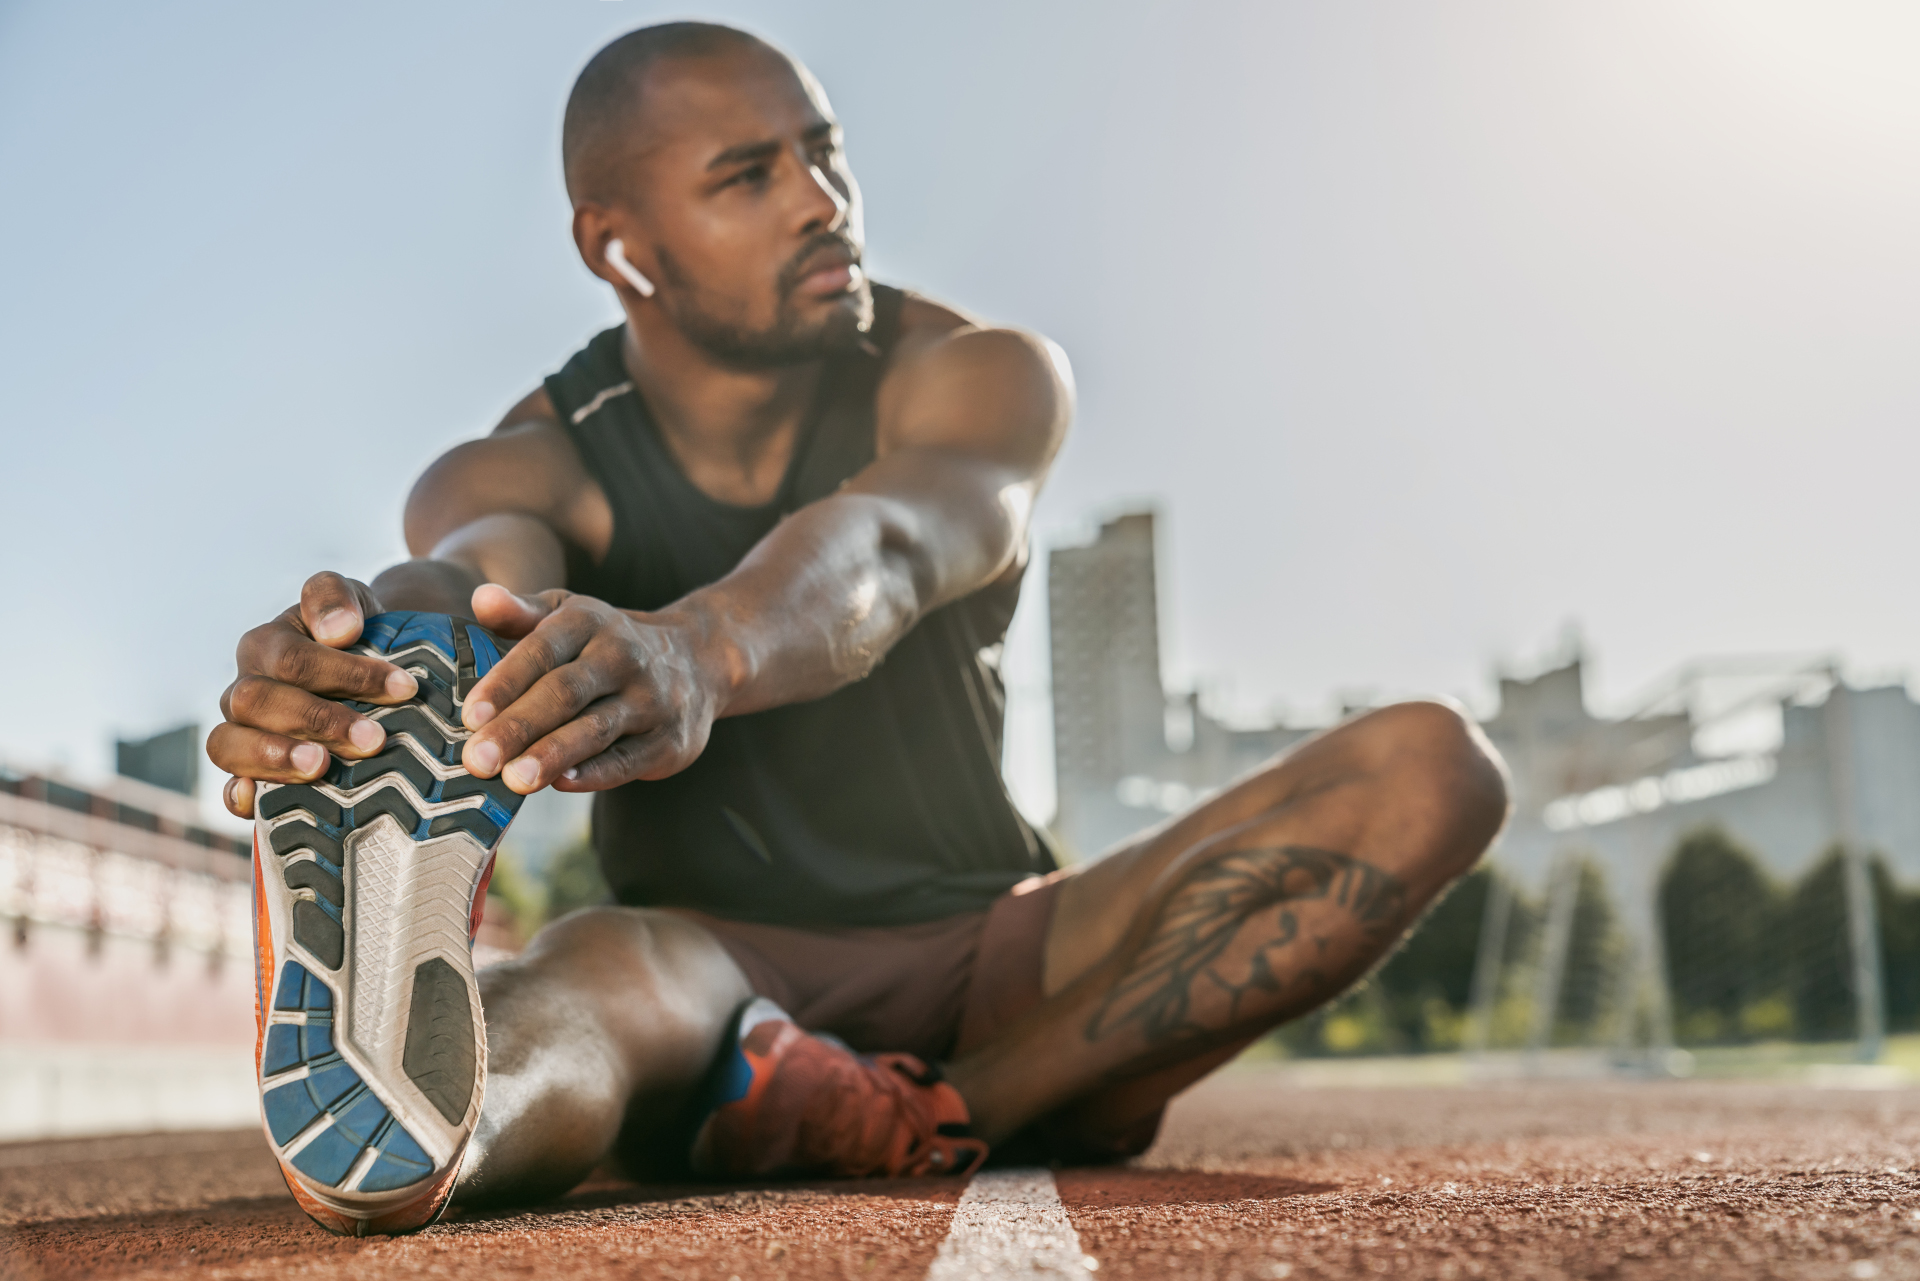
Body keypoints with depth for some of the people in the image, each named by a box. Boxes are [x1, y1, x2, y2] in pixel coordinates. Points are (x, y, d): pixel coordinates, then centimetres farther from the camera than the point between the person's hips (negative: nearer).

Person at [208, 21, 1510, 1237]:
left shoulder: (981, 378, -7)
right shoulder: (530, 467, -4)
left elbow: (879, 549, -32)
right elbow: (476, 578, -30)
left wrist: (697, 653, -56)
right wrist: (363, 657, -57)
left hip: (991, 955, 2)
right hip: (715, 972, -1)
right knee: (602, 967, -37)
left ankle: (932, 1121, -32)